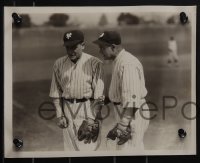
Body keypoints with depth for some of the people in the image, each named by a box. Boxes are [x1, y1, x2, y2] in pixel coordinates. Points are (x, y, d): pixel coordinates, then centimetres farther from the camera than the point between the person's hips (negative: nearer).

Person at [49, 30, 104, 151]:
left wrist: (91, 118, -13)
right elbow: (56, 92, 9)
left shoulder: (94, 63, -8)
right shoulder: (59, 64, 5)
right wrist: (59, 115, 3)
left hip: (88, 108, -4)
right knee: (71, 147, 7)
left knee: (88, 147, -3)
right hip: (68, 109, 4)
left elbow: (98, 93, -9)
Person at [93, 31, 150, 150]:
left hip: (133, 117, -10)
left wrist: (122, 126, -29)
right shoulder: (118, 61, 12)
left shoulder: (127, 64, -22)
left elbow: (131, 98, -27)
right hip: (125, 115, 10)